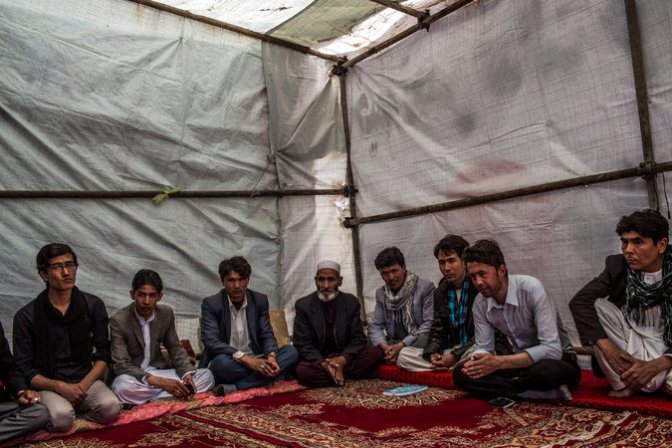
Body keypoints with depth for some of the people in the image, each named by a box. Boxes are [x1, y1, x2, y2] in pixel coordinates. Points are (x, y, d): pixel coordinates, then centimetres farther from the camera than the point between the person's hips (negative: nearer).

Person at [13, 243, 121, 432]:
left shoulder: (94, 305, 1)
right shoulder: (26, 316, -4)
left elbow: (103, 353, 4)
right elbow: (24, 369, -3)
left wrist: (84, 385, -12)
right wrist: (60, 387, -17)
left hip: (86, 380, 2)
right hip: (48, 385, -2)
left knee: (111, 408, -27)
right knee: (60, 418, -32)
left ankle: (72, 408, 2)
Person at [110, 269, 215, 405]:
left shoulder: (166, 314, -2)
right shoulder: (118, 321, -16)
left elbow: (175, 348, 7)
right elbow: (121, 365, -21)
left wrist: (187, 374, -15)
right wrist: (159, 382, -32)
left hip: (158, 372, 5)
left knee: (207, 376, -11)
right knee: (122, 387, -40)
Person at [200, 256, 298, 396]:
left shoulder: (260, 300, 3)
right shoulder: (210, 304, -8)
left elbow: (267, 335, 1)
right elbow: (211, 341, -19)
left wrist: (271, 356, -23)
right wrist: (246, 359, -30)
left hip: (253, 361, 5)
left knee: (291, 351, -20)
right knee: (223, 362, -38)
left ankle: (233, 387, -26)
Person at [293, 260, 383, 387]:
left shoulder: (351, 302, -1)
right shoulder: (303, 305, -6)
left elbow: (358, 338, -3)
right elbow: (303, 344, -9)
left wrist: (342, 359, -24)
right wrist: (324, 364, -27)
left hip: (345, 358, 2)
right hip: (317, 360, -2)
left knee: (375, 353, -21)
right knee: (302, 371, -33)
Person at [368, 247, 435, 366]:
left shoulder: (426, 287, -4)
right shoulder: (381, 293, 11)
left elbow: (429, 325, -10)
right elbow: (375, 325, 7)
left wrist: (401, 346, -18)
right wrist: (384, 346, -14)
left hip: (419, 345, -4)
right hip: (393, 345, 4)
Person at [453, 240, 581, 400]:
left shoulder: (531, 289, -25)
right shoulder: (480, 303, -7)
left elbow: (552, 349, -30)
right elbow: (484, 348, 0)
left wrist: (499, 362, -36)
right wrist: (477, 362, -26)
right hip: (522, 362, 6)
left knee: (547, 370, -43)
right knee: (460, 374, -16)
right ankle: (543, 393, -19)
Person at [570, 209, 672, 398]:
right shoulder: (617, 266, -11)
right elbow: (579, 301, -22)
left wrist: (654, 367, -32)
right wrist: (608, 348, -31)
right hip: (632, 341, 2)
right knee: (594, 305, -23)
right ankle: (625, 383, -14)